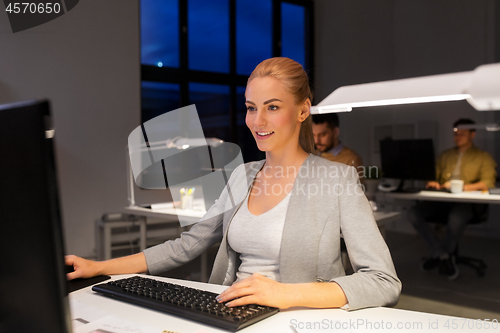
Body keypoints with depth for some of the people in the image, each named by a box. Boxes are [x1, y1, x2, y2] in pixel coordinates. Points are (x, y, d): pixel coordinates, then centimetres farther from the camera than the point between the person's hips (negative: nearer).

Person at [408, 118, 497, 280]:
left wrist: (461, 186, -18)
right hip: (442, 200, 5)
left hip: (468, 202, -4)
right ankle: (443, 256, -21)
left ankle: (437, 256, -14)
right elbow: (433, 177, 23)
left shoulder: (483, 157, 12)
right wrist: (433, 184, -3)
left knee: (456, 218, -41)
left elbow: (488, 183, -3)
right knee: (414, 213, -25)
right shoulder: (445, 156, 26)